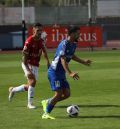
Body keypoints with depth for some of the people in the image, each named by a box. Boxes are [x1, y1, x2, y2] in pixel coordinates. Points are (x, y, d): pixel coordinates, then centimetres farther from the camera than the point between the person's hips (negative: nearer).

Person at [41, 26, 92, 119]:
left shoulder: (73, 45, 8)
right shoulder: (64, 44, -21)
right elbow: (63, 60, -30)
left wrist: (84, 62, 29)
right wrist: (70, 73, -41)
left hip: (61, 73, 9)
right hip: (54, 72, -9)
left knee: (67, 94, 3)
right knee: (59, 93, -15)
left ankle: (47, 102, 19)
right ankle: (46, 114, -5)